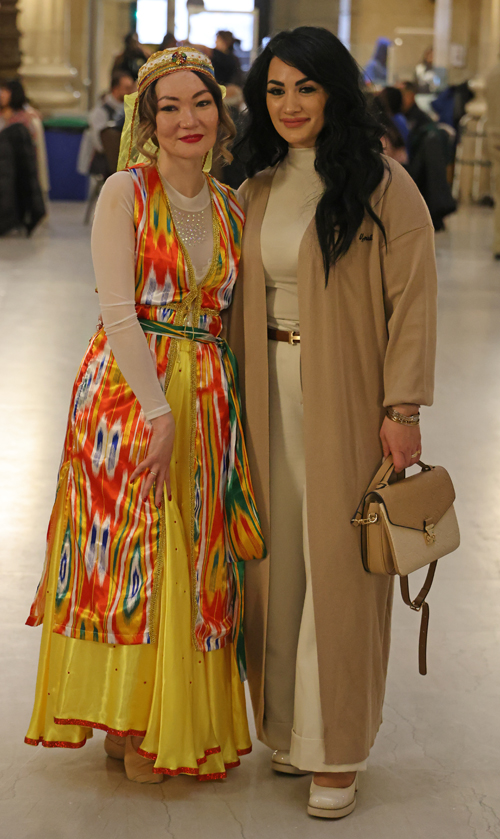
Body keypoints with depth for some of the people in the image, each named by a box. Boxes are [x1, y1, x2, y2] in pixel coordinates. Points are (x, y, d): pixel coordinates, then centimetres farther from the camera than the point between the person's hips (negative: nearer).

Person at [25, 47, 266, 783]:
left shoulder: (230, 208, 11)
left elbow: (227, 314, 12)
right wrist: (160, 412, -18)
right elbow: (119, 313, -12)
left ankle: (183, 720, 21)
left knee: (196, 560, 8)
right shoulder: (125, 193, -5)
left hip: (205, 402, 5)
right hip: (127, 392, -5)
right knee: (128, 553, 0)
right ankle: (126, 722, 12)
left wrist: (183, 413, 0)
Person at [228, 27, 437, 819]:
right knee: (277, 561, 8)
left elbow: (412, 300, -10)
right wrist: (238, 392, 10)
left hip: (346, 400, -5)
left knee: (339, 567, -1)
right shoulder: (258, 189, 11)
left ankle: (337, 751, 9)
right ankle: (288, 728, 20)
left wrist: (403, 409, -14)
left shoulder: (383, 188, -7)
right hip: (270, 397, 5)